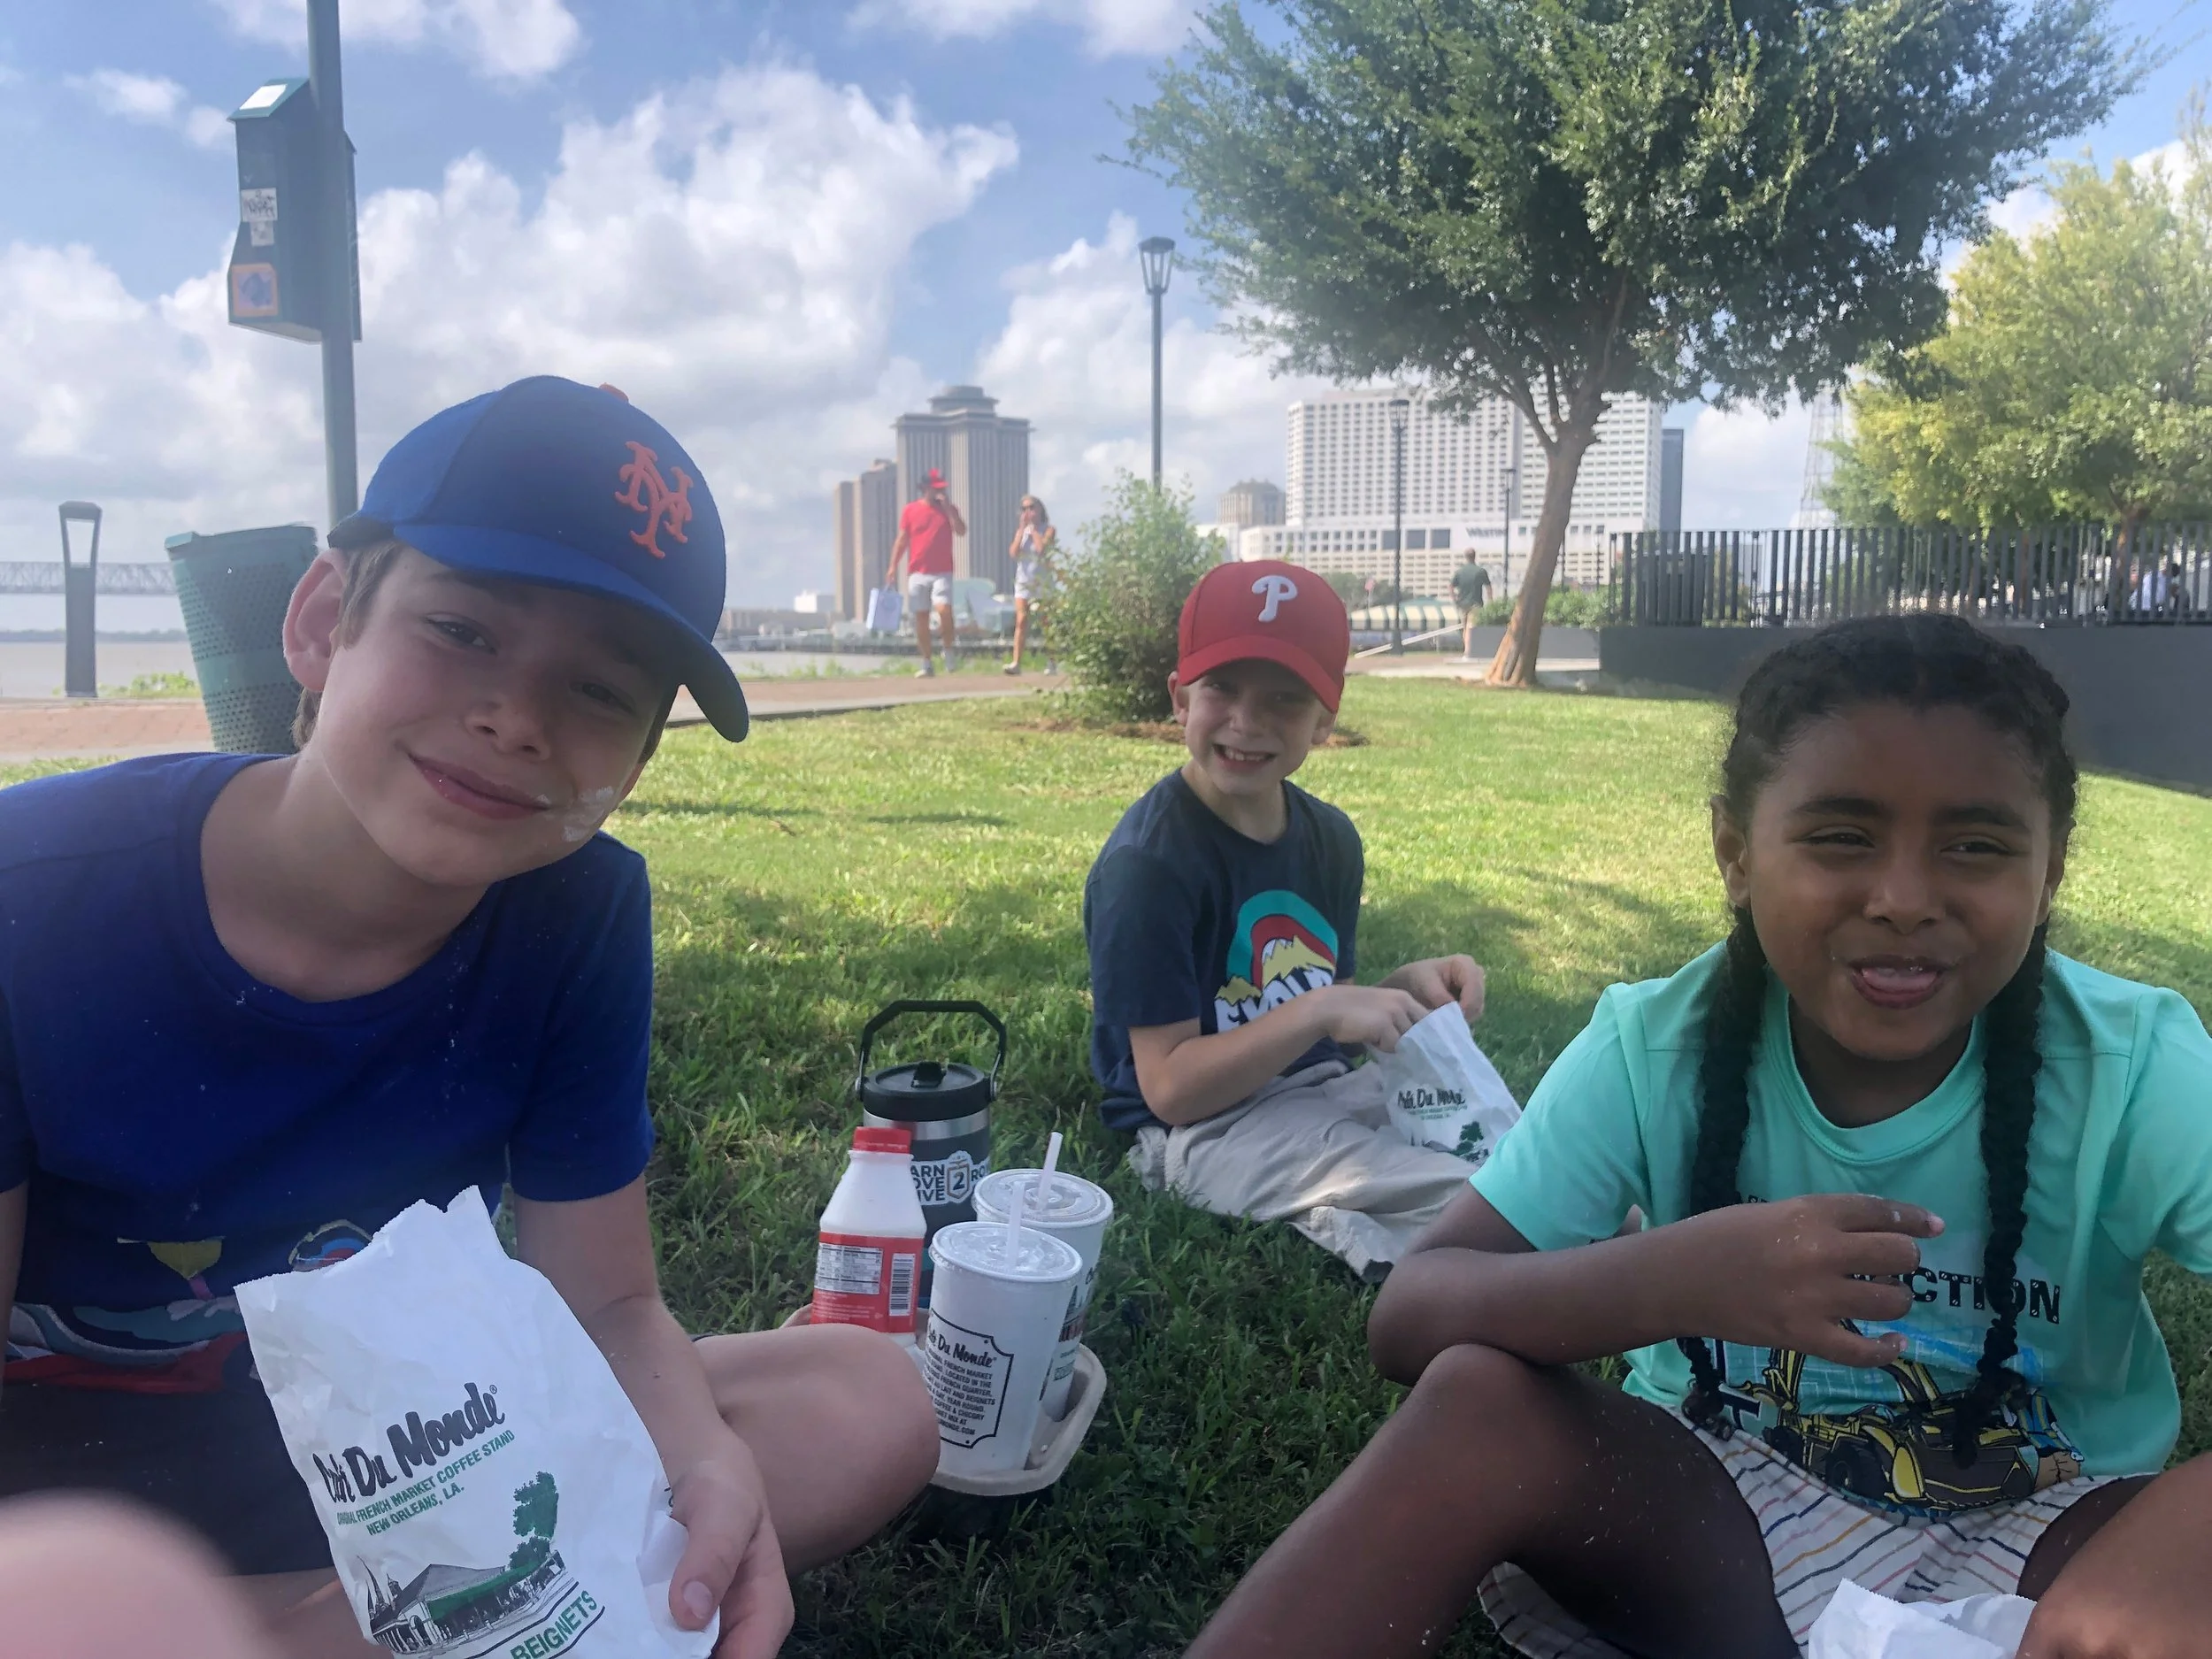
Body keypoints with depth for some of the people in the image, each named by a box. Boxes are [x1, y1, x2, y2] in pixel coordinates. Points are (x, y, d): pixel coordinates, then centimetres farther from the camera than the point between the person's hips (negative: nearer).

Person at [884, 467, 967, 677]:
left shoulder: (949, 509, 8)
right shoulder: (911, 510, 7)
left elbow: (961, 531, -6)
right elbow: (902, 539, 8)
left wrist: (947, 507, -10)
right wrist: (893, 566, 2)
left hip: (942, 572, -1)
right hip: (917, 572, 1)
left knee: (944, 609, -21)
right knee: (921, 617, 2)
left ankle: (948, 652, 0)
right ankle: (926, 664, 9)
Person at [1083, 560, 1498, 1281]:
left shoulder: (1330, 839, 5)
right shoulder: (1148, 863, -19)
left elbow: (1322, 1026, 13)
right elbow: (1169, 1086, -19)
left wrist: (1406, 986, -7)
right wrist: (1319, 1010, -27)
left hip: (1323, 1088, 8)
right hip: (1200, 1128, -8)